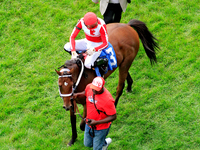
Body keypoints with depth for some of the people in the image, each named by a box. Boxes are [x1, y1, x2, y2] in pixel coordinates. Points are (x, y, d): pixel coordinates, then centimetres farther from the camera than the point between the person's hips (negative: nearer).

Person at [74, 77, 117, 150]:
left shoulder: (108, 99, -35)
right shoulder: (89, 87, -17)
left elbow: (113, 117, -27)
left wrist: (96, 122, -32)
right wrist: (77, 95, -14)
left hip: (100, 128, -6)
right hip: (89, 124, 6)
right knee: (87, 144, 25)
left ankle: (105, 143, 45)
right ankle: (105, 142, 51)